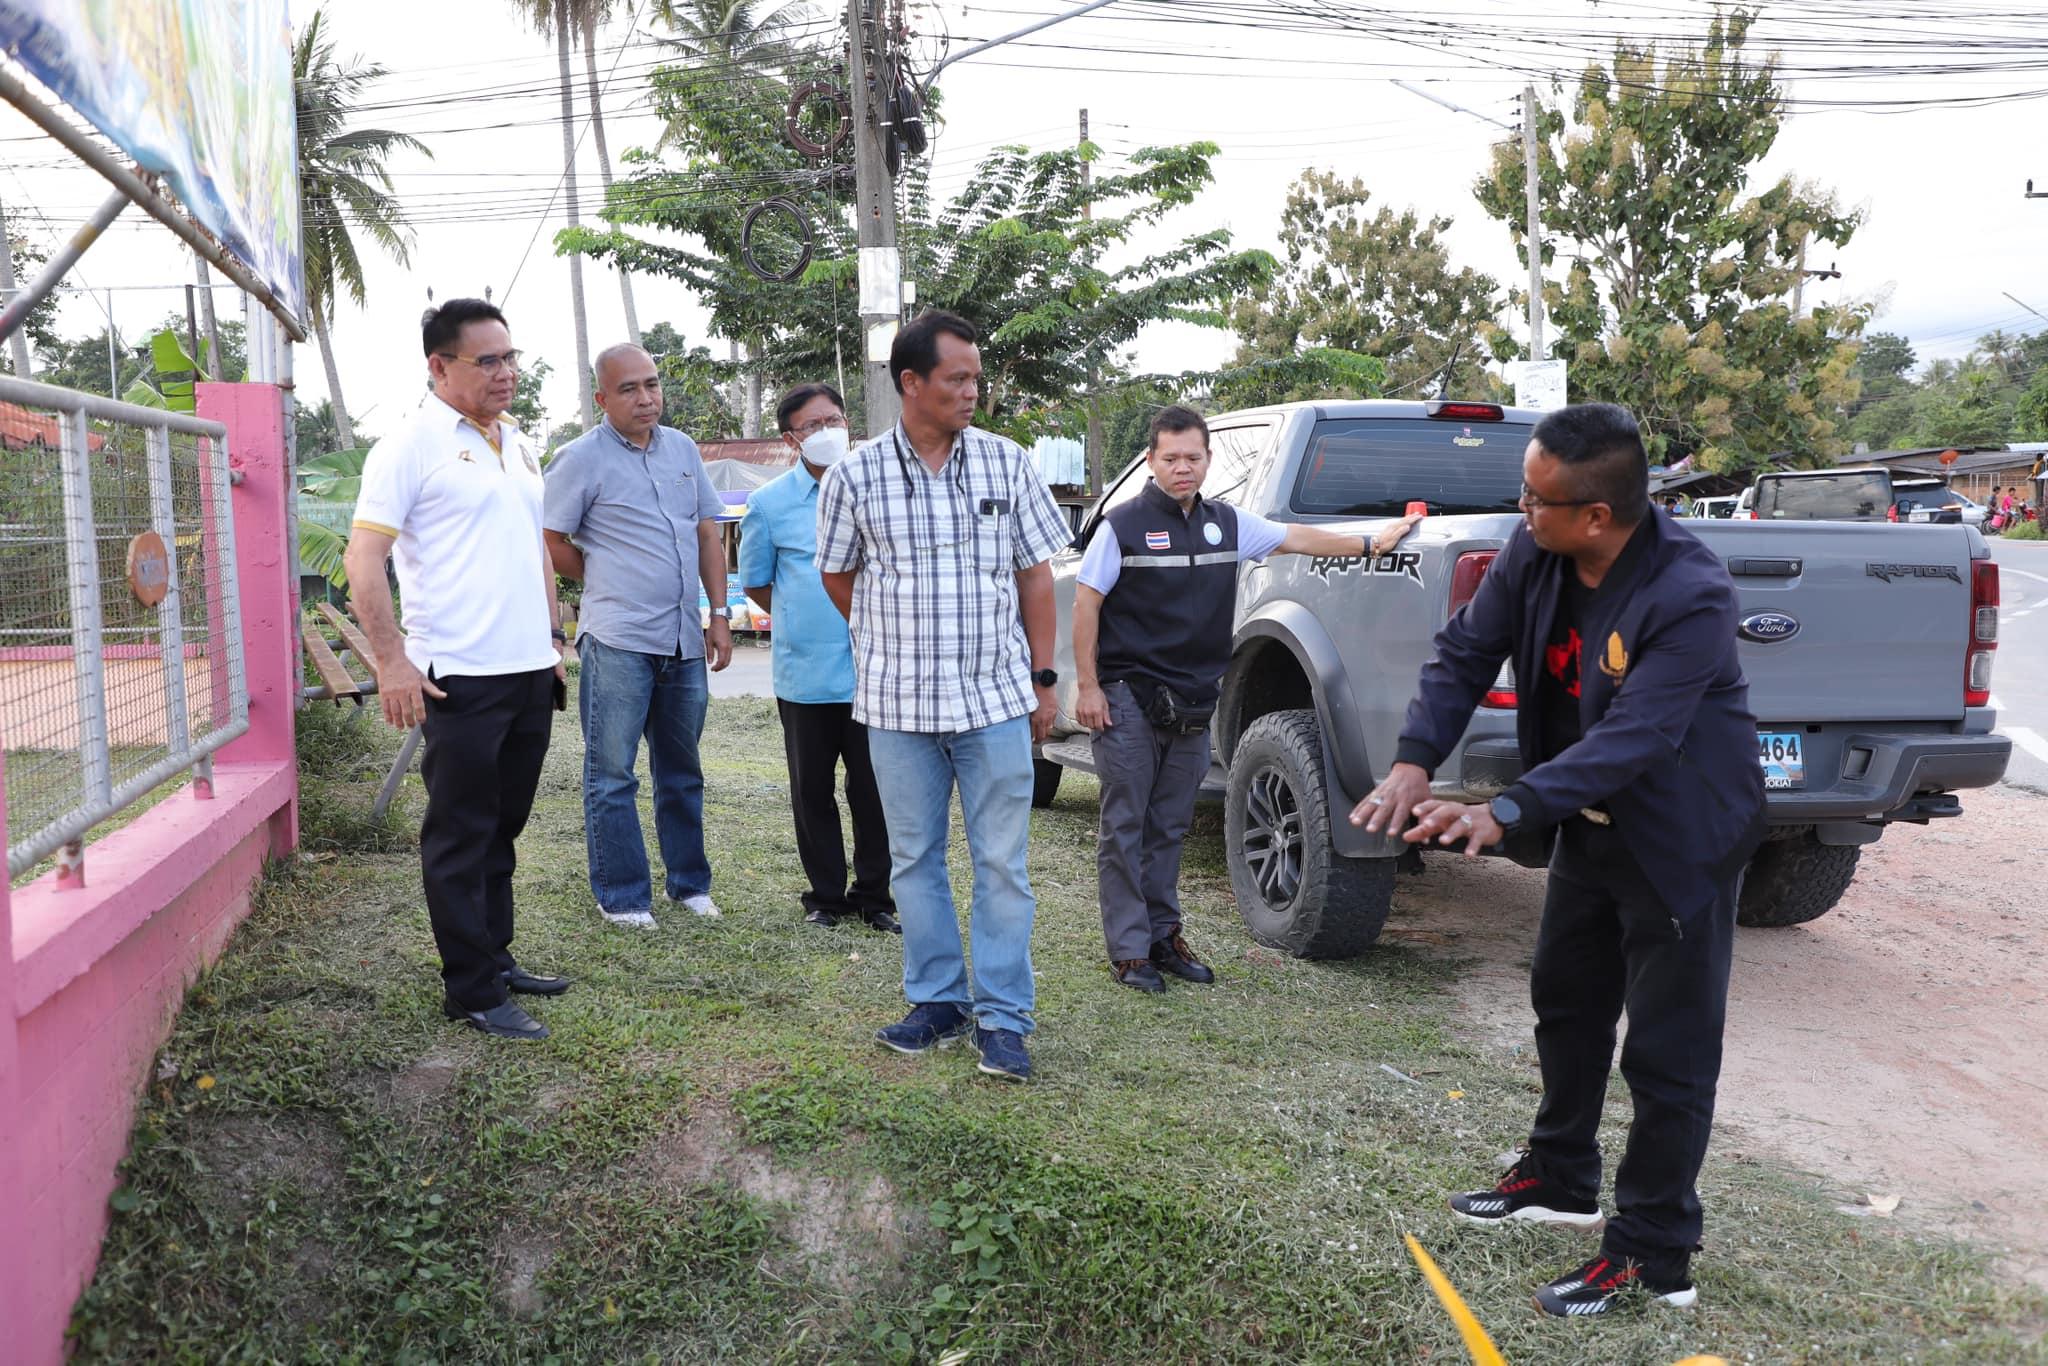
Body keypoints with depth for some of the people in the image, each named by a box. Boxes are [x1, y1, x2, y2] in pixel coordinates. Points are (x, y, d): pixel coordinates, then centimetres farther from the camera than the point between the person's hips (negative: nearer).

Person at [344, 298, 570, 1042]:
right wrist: (391, 661, -19)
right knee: (461, 839, 2)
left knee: (502, 828, 17)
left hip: (531, 672, 7)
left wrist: (555, 638, 18)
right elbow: (363, 560, -13)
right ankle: (474, 993, 10)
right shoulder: (411, 445, -8)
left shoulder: (518, 444, 15)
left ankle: (495, 959, 30)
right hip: (459, 678, -7)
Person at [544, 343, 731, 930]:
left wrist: (720, 614, 8)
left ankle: (689, 883, 27)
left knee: (682, 771, 15)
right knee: (612, 775, 1)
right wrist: (605, 585, 5)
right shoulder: (582, 458, -5)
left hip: (684, 640, 6)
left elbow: (707, 535, 14)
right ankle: (621, 896, 11)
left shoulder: (682, 449, 12)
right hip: (618, 643, -5)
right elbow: (551, 541, -5)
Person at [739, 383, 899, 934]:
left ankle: (874, 897, 17)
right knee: (813, 791, 9)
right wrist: (801, 622, 8)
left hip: (873, 670, 0)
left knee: (874, 790, 4)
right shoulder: (770, 503, 2)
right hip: (805, 675, 0)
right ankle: (826, 895, 23)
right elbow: (756, 583, 12)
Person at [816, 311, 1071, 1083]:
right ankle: (937, 1001, 24)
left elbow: (1036, 576, 6)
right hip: (899, 706, 1)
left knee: (1002, 863, 2)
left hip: (996, 700, 0)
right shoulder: (855, 476, -2)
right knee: (915, 861, 10)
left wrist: (1042, 679, 4)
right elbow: (838, 577, 12)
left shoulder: (1006, 464, 1)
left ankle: (1002, 1017, 11)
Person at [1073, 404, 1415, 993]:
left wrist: (1371, 543, 21)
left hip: (1192, 702, 5)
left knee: (1169, 828, 13)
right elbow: (1087, 603, -6)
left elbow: (1294, 537, 19)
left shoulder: (1227, 523, 9)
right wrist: (1087, 685, -10)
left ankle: (1163, 934, 23)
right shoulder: (1124, 524, -6)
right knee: (1125, 829, 0)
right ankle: (1129, 949, 7)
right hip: (1129, 698, -5)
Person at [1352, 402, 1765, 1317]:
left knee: (1666, 1050, 0)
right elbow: (1467, 649, -9)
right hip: (1592, 822, 8)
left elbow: (1633, 738, -38)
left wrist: (1505, 816, -46)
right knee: (1564, 1000, 21)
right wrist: (1415, 760, -25)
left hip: (1681, 837, -8)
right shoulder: (1532, 555, -12)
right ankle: (1560, 1177, 40)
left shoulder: (1690, 597, -32)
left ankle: (1654, 1257, 14)